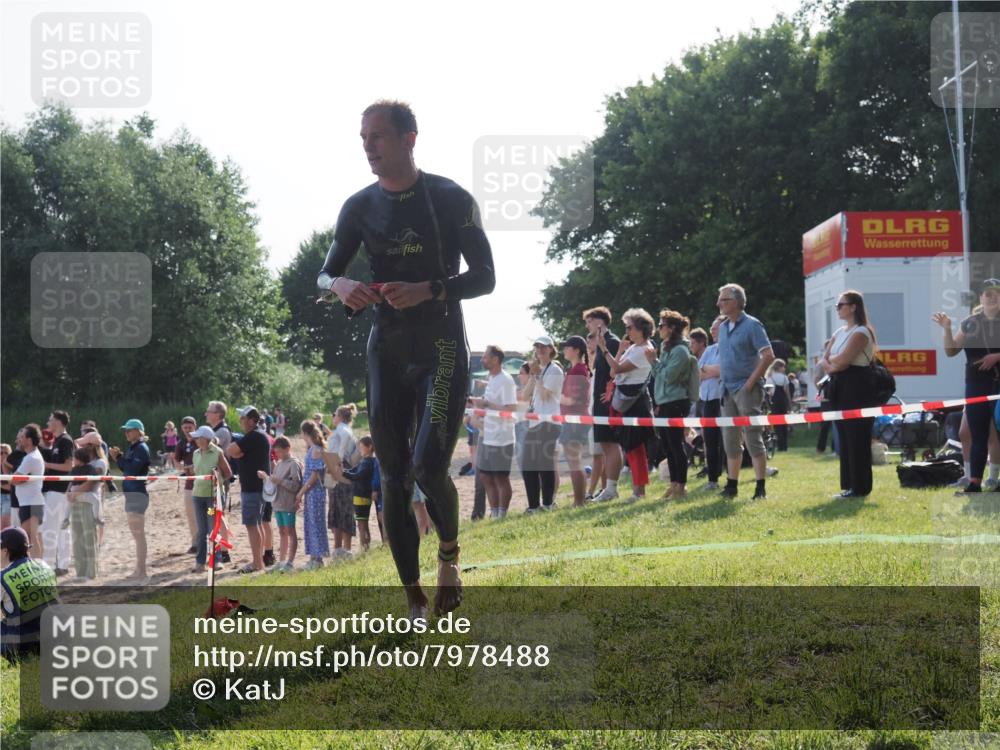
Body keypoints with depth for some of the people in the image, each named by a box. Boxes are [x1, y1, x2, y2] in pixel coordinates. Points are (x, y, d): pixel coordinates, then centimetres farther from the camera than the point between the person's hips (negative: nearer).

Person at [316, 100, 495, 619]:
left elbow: (485, 277, -6)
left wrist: (427, 291, -23)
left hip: (442, 349, -4)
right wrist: (340, 286, -15)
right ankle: (414, 599, 10)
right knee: (393, 475, 2)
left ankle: (449, 551, 14)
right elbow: (324, 274, 10)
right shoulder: (360, 207, 6)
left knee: (428, 466, -17)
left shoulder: (450, 200, -6)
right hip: (386, 352, 4)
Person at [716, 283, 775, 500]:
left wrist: (751, 381, -16)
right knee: (730, 440, 10)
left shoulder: (751, 325, -9)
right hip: (728, 390, 8)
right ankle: (731, 485, 17)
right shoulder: (723, 327, 13)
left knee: (753, 438, -7)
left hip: (746, 389, -8)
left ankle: (761, 488, -5)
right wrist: (722, 377, 10)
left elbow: (768, 356, -14)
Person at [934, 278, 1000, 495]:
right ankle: (974, 483, 8)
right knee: (978, 437, 6)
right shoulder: (970, 324, 8)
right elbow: (951, 351, 8)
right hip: (977, 387, 3)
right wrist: (947, 329, -5)